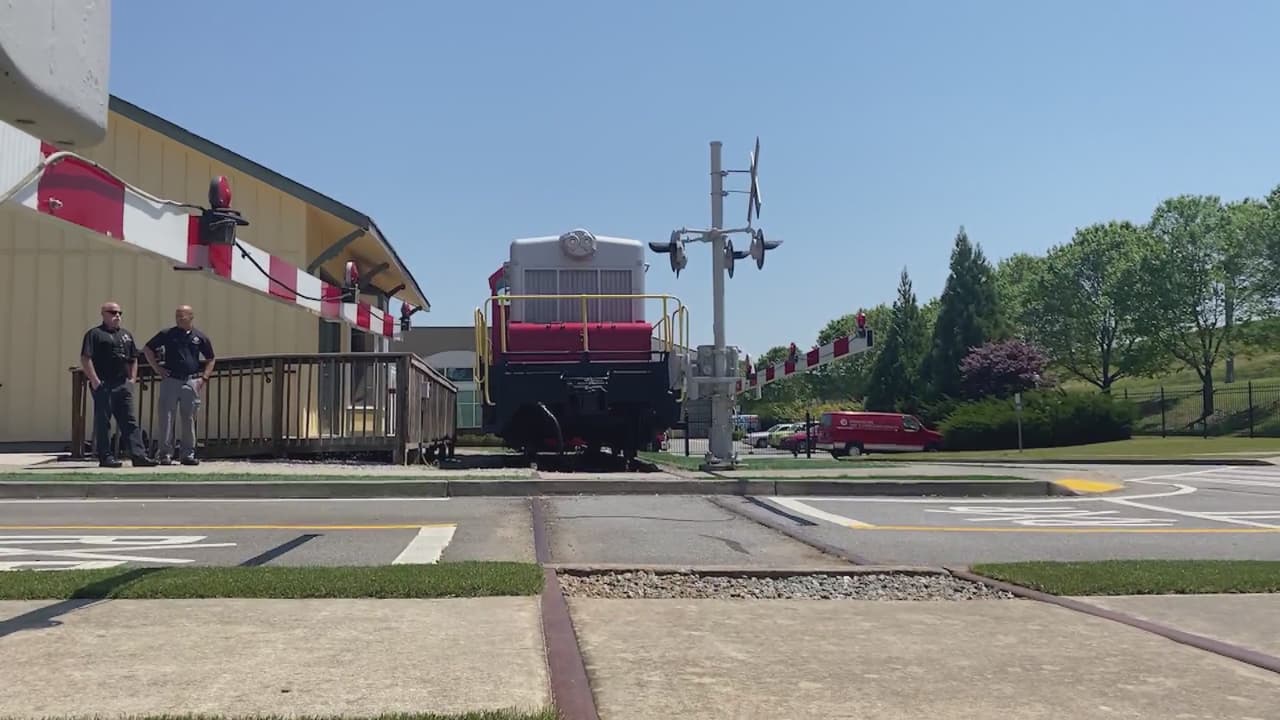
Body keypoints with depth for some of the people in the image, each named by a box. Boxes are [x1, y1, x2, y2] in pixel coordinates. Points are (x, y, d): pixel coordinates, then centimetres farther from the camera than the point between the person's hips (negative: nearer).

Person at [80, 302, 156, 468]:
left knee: (130, 421, 2)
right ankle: (105, 457, 6)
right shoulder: (94, 334, -2)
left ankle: (138, 455, -1)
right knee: (103, 422, 1)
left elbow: (133, 359, 24)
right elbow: (85, 359, -10)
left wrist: (132, 379, 12)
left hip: (123, 384, 6)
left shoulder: (127, 335, 19)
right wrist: (95, 381, -15)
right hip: (103, 385, -6)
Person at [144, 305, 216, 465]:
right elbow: (147, 349, 12)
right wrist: (157, 369, 3)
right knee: (166, 417, -3)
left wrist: (204, 378, 2)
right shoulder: (167, 334, 5)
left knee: (189, 419, 5)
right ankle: (165, 453, 2)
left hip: (192, 382, 1)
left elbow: (210, 360, 14)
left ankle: (188, 454, 12)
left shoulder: (200, 337, 7)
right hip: (170, 380, -1)